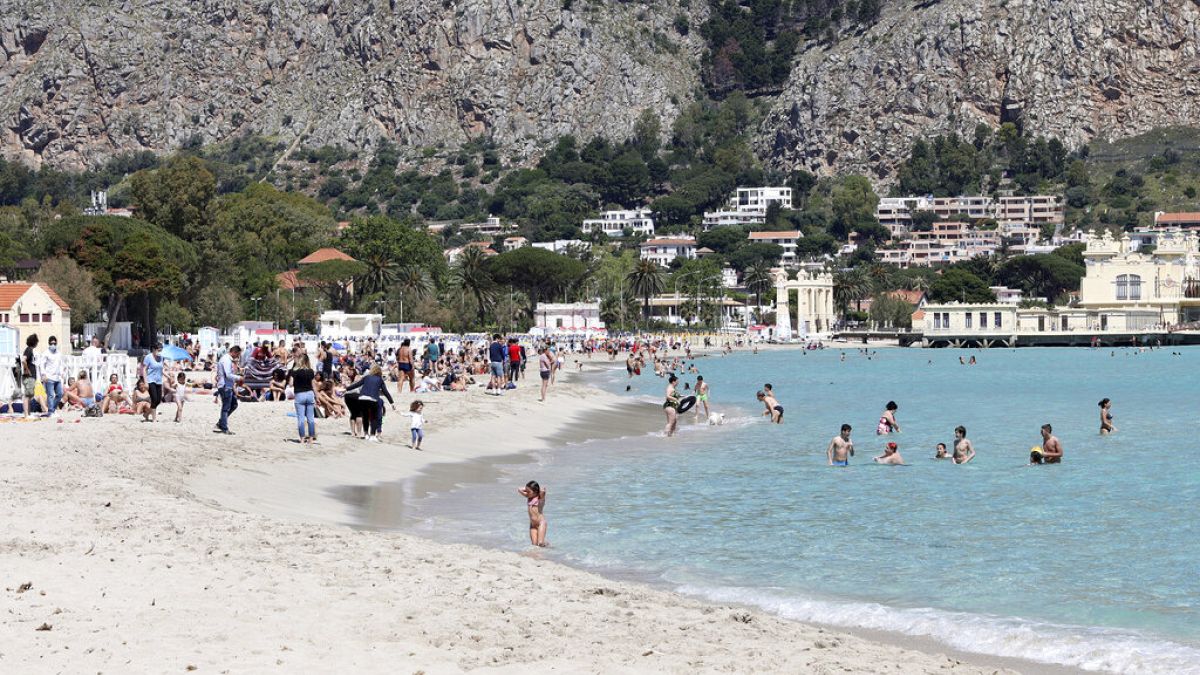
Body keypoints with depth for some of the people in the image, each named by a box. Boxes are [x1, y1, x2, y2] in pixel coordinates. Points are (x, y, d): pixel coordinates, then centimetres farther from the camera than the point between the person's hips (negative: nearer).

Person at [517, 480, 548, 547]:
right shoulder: (529, 497, 8)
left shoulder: (540, 497, -10)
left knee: (540, 543, -12)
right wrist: (527, 489, 6)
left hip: (541, 523, -6)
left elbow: (542, 491, -31)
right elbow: (519, 489, 14)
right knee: (534, 544, -1)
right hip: (532, 524, 6)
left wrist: (542, 489, -10)